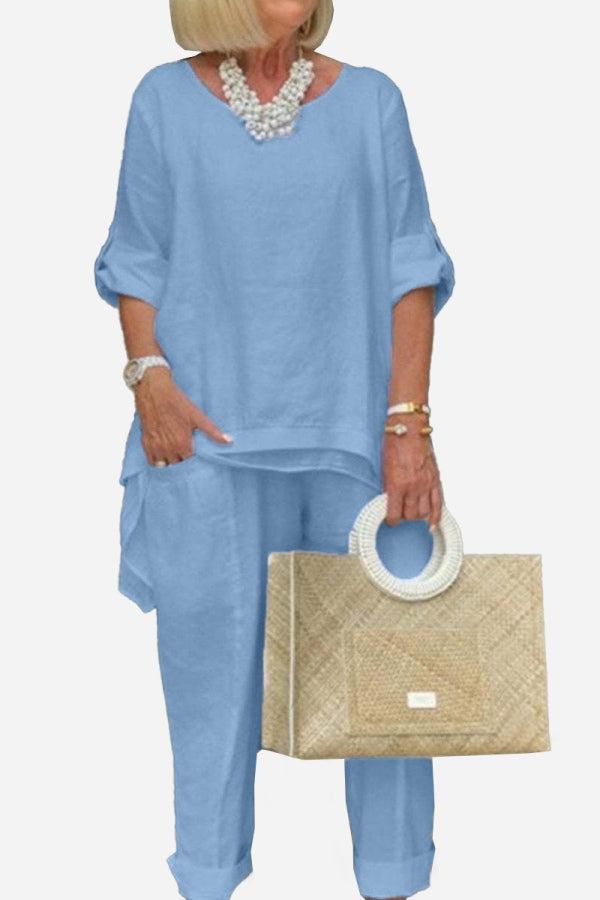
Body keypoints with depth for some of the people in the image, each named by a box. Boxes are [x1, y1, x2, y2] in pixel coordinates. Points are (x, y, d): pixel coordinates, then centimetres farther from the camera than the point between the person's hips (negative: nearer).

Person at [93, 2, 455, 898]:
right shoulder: (167, 101, 3)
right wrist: (151, 375, -8)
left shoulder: (370, 100, 3)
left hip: (354, 429, 1)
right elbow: (138, 262, 7)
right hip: (213, 429, 0)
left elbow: (411, 270, 1)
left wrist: (408, 422, -7)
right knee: (212, 653, 7)